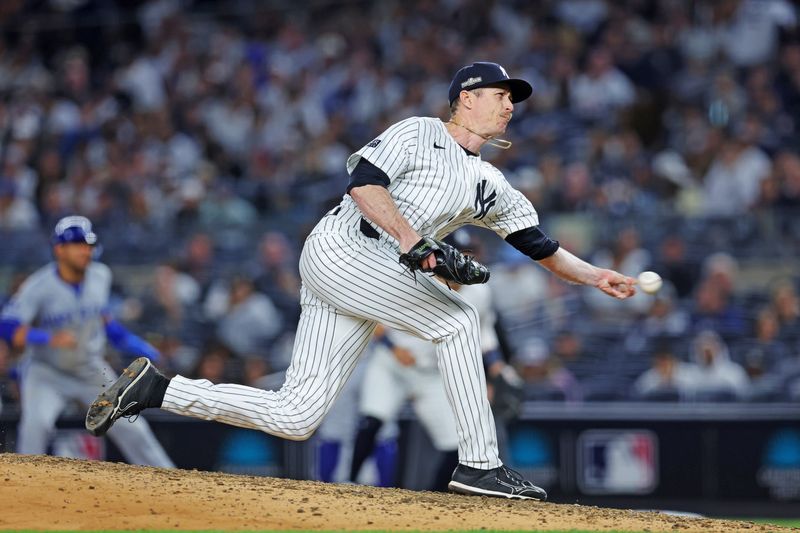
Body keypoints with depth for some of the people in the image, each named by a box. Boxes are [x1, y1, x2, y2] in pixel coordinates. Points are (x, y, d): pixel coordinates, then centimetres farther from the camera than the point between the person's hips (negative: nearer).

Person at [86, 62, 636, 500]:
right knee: (456, 319, -19)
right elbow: (364, 182, -12)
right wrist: (408, 237, -23)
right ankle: (480, 465, -17)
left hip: (369, 278, 8)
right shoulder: (420, 134, 0)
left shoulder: (490, 185, 21)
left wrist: (594, 275, 8)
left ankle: (153, 388, 8)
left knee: (295, 418, -3)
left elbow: (541, 245, 21)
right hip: (338, 249, -8)